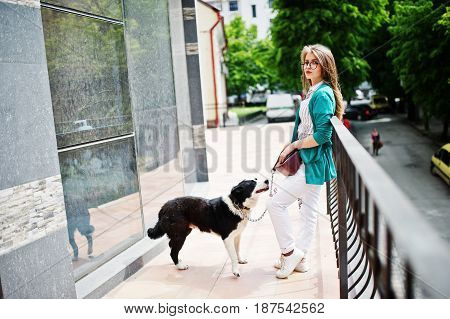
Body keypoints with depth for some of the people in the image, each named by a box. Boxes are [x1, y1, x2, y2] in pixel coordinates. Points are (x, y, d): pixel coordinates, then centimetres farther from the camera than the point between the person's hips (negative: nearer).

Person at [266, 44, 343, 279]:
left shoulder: (323, 94, -16)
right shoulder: (312, 92, 14)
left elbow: (322, 134, -22)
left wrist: (294, 145, -13)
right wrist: (293, 148, 5)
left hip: (313, 163, -10)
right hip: (310, 162, 10)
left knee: (276, 203, -6)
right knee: (309, 209, 14)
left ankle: (289, 251, 8)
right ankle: (300, 258, 25)